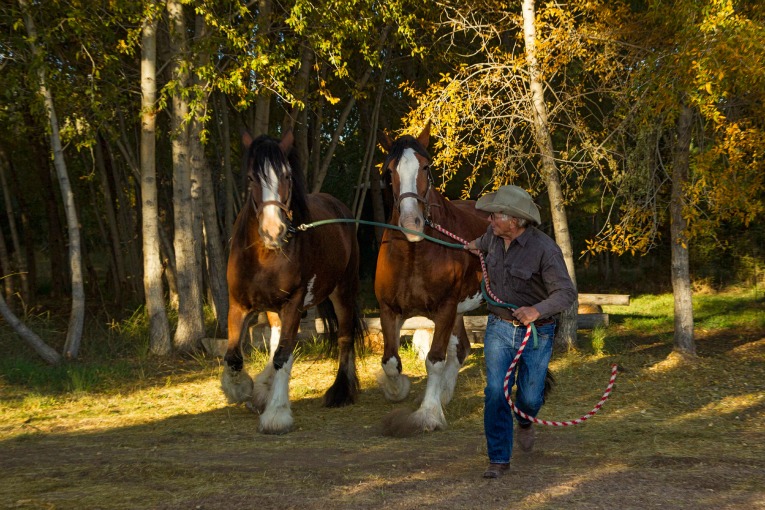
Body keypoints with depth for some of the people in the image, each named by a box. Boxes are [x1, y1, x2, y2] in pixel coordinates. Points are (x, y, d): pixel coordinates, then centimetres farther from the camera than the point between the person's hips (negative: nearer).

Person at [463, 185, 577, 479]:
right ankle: (498, 459, 2)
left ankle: (525, 421, 46)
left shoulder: (544, 249, -23)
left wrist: (537, 310, -39)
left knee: (530, 397, 8)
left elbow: (566, 293, -25)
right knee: (496, 392, -8)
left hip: (536, 331, -4)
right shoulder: (494, 235, -5)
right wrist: (478, 245, 37)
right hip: (499, 326, 4)